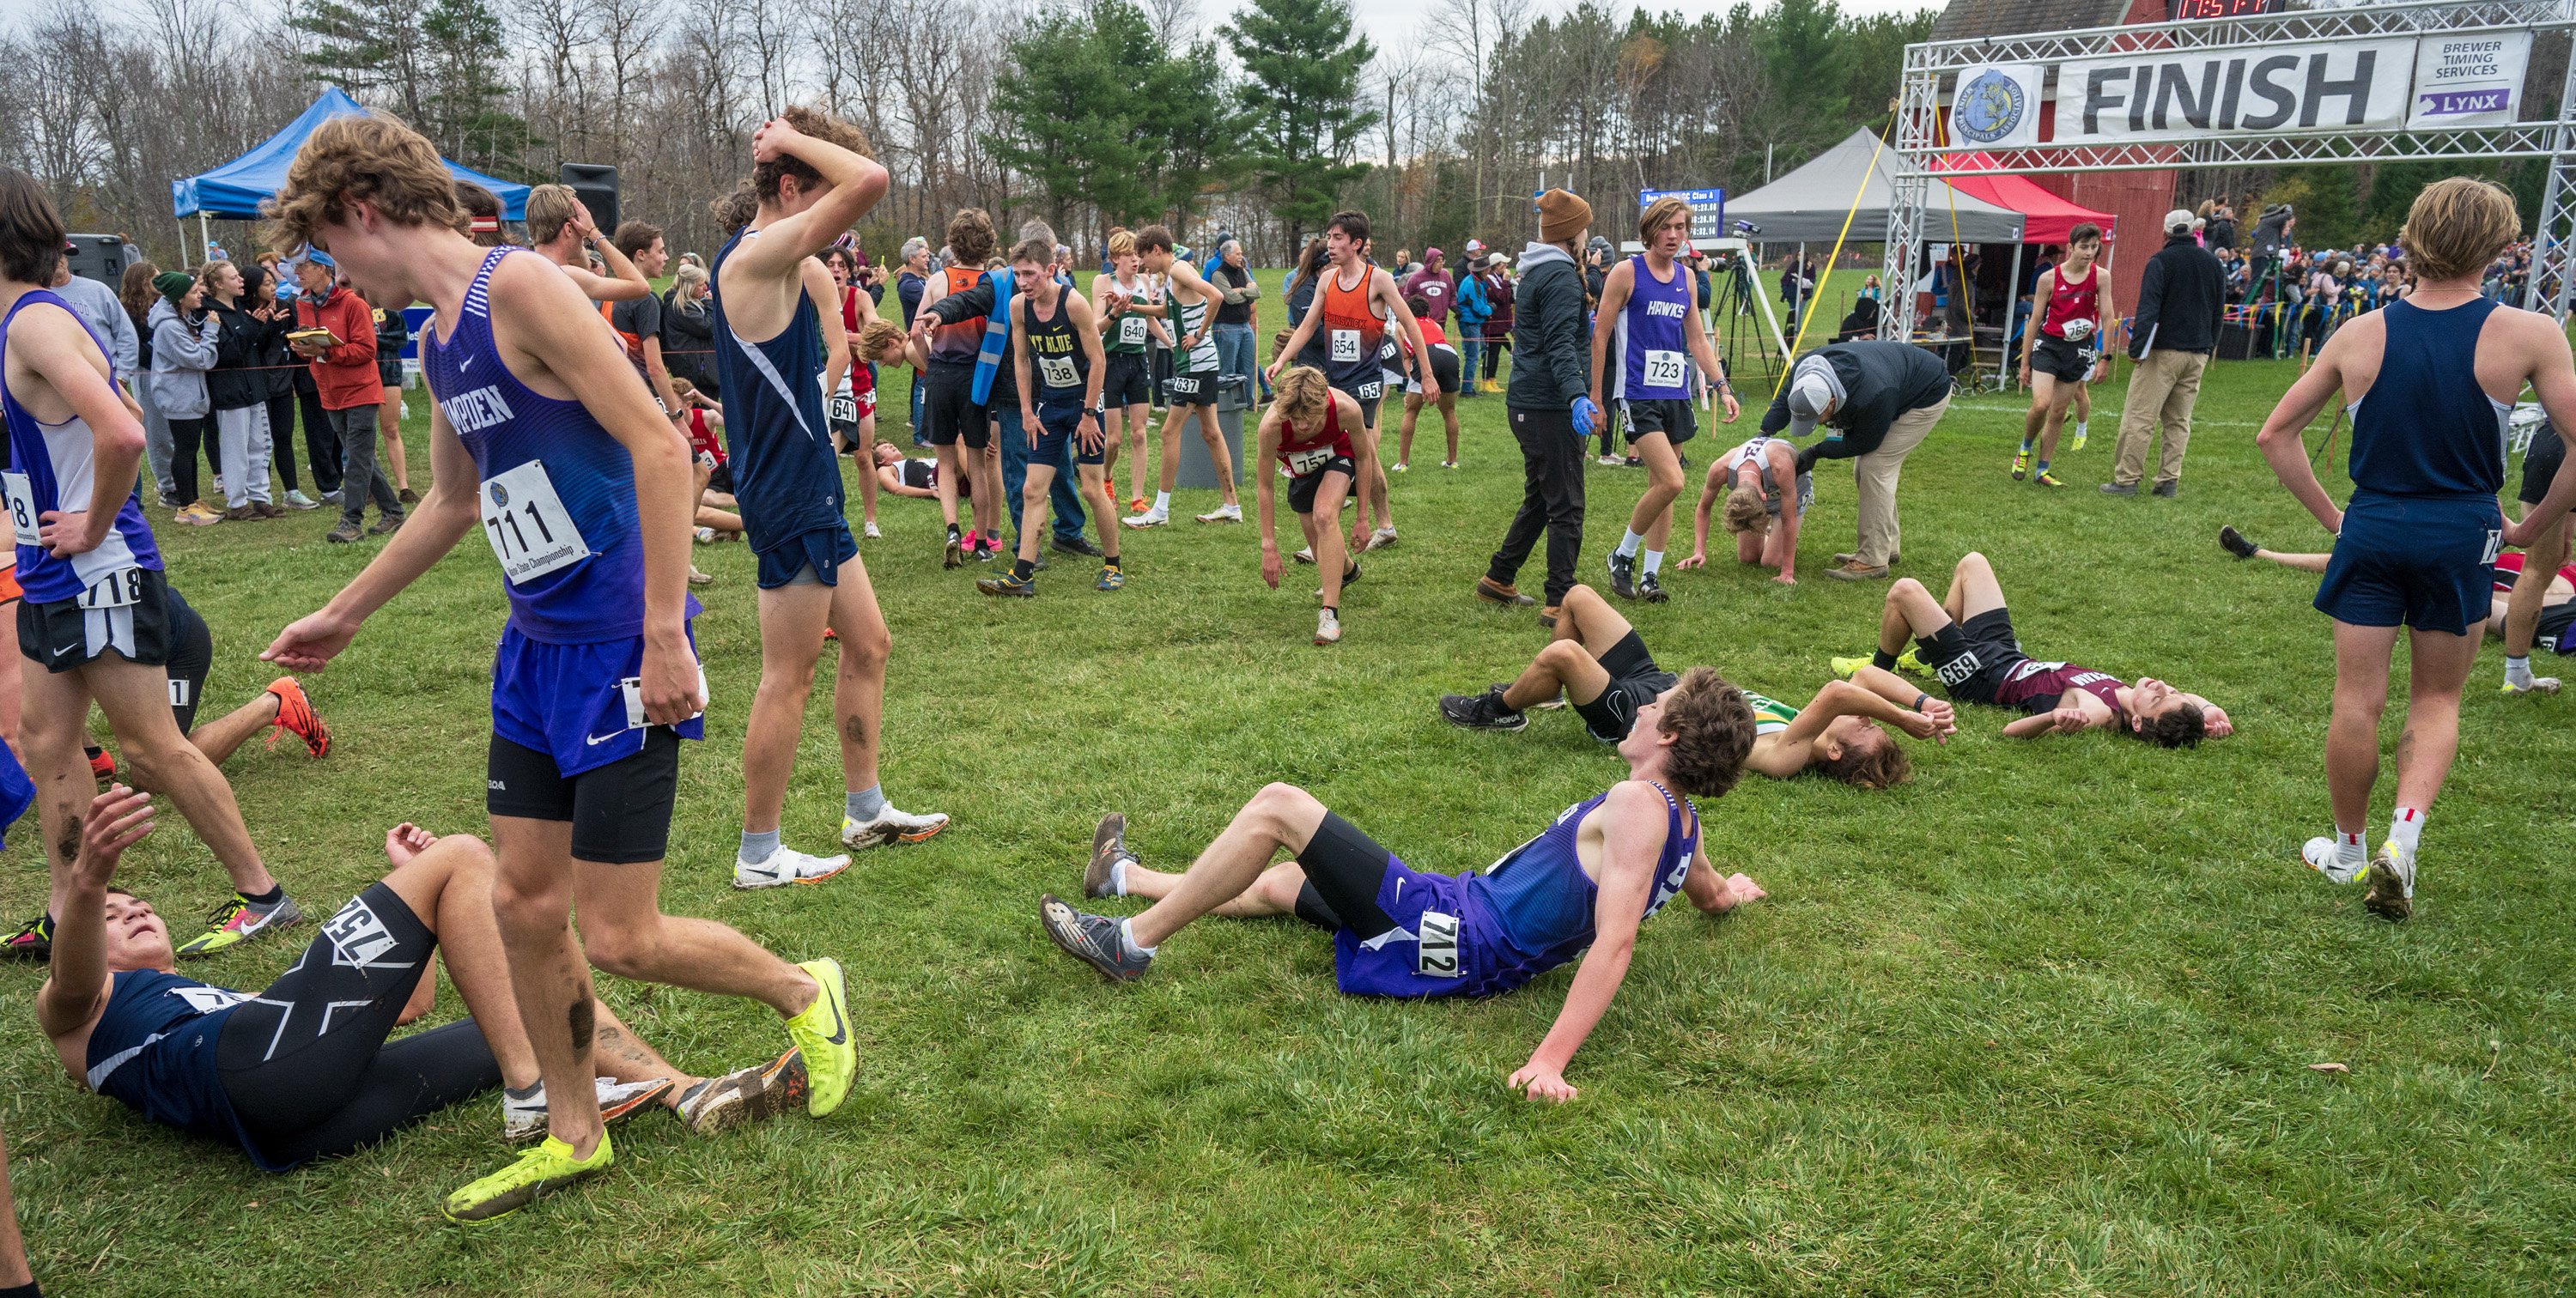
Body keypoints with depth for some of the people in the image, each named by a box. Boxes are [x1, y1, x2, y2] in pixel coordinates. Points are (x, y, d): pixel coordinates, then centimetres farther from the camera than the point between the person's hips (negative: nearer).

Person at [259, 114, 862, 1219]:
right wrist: (342, 615, 36)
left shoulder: (521, 289, -14)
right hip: (534, 647, 9)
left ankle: (802, 993, 23)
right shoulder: (437, 341, 13)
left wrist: (664, 635, -24)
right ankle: (573, 1137, 29)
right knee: (523, 902, 13)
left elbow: (658, 448, -21)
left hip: (617, 650, -9)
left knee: (619, 940, -4)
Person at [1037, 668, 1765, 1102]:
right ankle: (1127, 878, 42)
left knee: (1275, 806, -11)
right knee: (1278, 884, 24)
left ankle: (1132, 944, -2)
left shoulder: (1638, 803, -20)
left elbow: (1615, 941, -30)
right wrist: (1730, 891, 49)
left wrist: (1549, 1062, -37)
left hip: (1450, 935, -9)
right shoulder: (1682, 821, 7)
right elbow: (1709, 896, 26)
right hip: (1460, 916, 9)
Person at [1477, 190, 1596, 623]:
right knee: (1566, 507, -5)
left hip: (1526, 404, 10)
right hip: (1551, 408, -10)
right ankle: (1560, 603, -3)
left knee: (1539, 499, 21)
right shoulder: (1560, 276, -14)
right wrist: (1577, 395, -37)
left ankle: (1498, 580, 29)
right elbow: (1560, 344, -25)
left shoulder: (1534, 273, 17)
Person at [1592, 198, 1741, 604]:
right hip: (1638, 394, -6)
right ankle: (1622, 557, 2)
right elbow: (1600, 335, -4)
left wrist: (1722, 387, 10)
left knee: (1660, 486, 8)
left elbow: (1698, 341, 19)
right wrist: (1595, 397, -5)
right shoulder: (1627, 272, -5)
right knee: (1671, 481, -17)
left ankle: (1649, 577, 15)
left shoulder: (1686, 277, 12)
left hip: (1677, 394, 6)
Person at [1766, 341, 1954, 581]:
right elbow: (1782, 401, -6)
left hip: (1928, 394, -8)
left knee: (1875, 467, -17)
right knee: (1863, 469, 7)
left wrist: (1816, 452, -24)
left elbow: (1863, 443, -26)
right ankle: (1888, 545, 23)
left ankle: (1873, 561, -15)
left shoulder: (1870, 398, -44)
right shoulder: (1805, 372, -25)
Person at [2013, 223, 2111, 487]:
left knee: (2058, 413, 7)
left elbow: (2108, 318, -1)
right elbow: (2035, 321, -1)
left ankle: (2042, 470, 16)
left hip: (2079, 349, 2)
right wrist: (2025, 363, 1)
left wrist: (2105, 359, -5)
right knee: (2041, 405, -19)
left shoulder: (2100, 277, -4)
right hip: (2048, 345, -2)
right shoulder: (2049, 278, -6)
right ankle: (2024, 450, 9)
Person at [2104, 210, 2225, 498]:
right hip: (2198, 353, 6)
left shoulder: (2160, 261, -6)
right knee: (2179, 420, 11)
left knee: (2139, 417, -5)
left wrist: (2136, 347, -18)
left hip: (2163, 352, -6)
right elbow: (2218, 310, 17)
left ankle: (2126, 479, -7)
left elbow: (2147, 309, -15)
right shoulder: (2213, 263, 12)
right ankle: (2169, 481, 9)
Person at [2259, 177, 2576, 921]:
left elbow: (2275, 434, 1)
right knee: (2437, 700, 16)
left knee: (2358, 701, 9)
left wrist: (2328, 514, 9)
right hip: (2462, 536, -1)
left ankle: (2349, 849, 24)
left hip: (2372, 529, 1)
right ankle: (2405, 836, -2)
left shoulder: (2359, 336, -3)